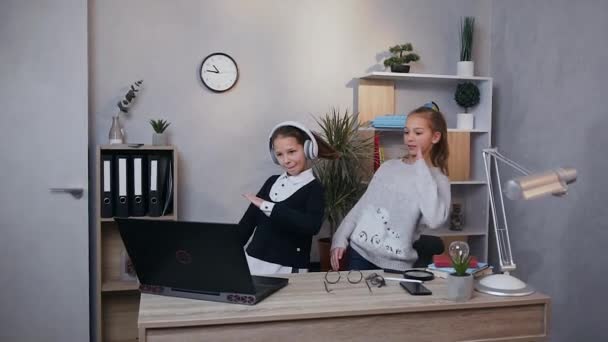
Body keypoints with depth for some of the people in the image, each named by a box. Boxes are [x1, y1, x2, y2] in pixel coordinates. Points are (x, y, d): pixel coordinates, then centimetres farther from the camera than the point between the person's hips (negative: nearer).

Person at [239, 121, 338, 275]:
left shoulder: (313, 188, -7)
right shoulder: (272, 182, 9)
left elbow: (312, 225, -26)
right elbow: (249, 219, 13)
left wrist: (267, 207, -24)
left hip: (287, 268, -4)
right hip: (253, 260, 5)